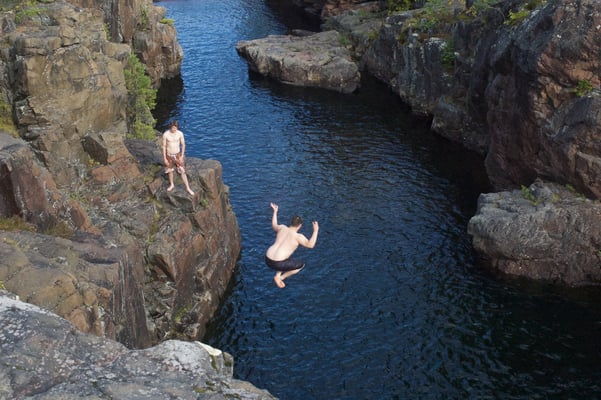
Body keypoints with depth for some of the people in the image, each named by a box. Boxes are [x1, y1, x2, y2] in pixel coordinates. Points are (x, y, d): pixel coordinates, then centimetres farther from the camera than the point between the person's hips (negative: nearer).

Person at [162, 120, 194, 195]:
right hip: (169, 155, 0)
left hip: (177, 155, 0)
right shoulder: (165, 134, -17)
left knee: (182, 171, 0)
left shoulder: (180, 134, -15)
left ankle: (188, 188, 10)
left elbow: (183, 145, -4)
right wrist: (164, 158, -8)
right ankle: (172, 185, 42)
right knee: (170, 171, 18)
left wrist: (182, 156, -7)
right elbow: (164, 146, -9)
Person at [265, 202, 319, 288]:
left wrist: (275, 211, 40)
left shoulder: (282, 228, 9)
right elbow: (310, 245, -18)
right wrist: (315, 231, -15)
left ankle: (277, 275, 18)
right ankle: (280, 278, 7)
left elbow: (274, 226, 31)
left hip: (267, 259, 7)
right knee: (302, 264, 15)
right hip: (278, 264, -7)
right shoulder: (298, 236, -9)